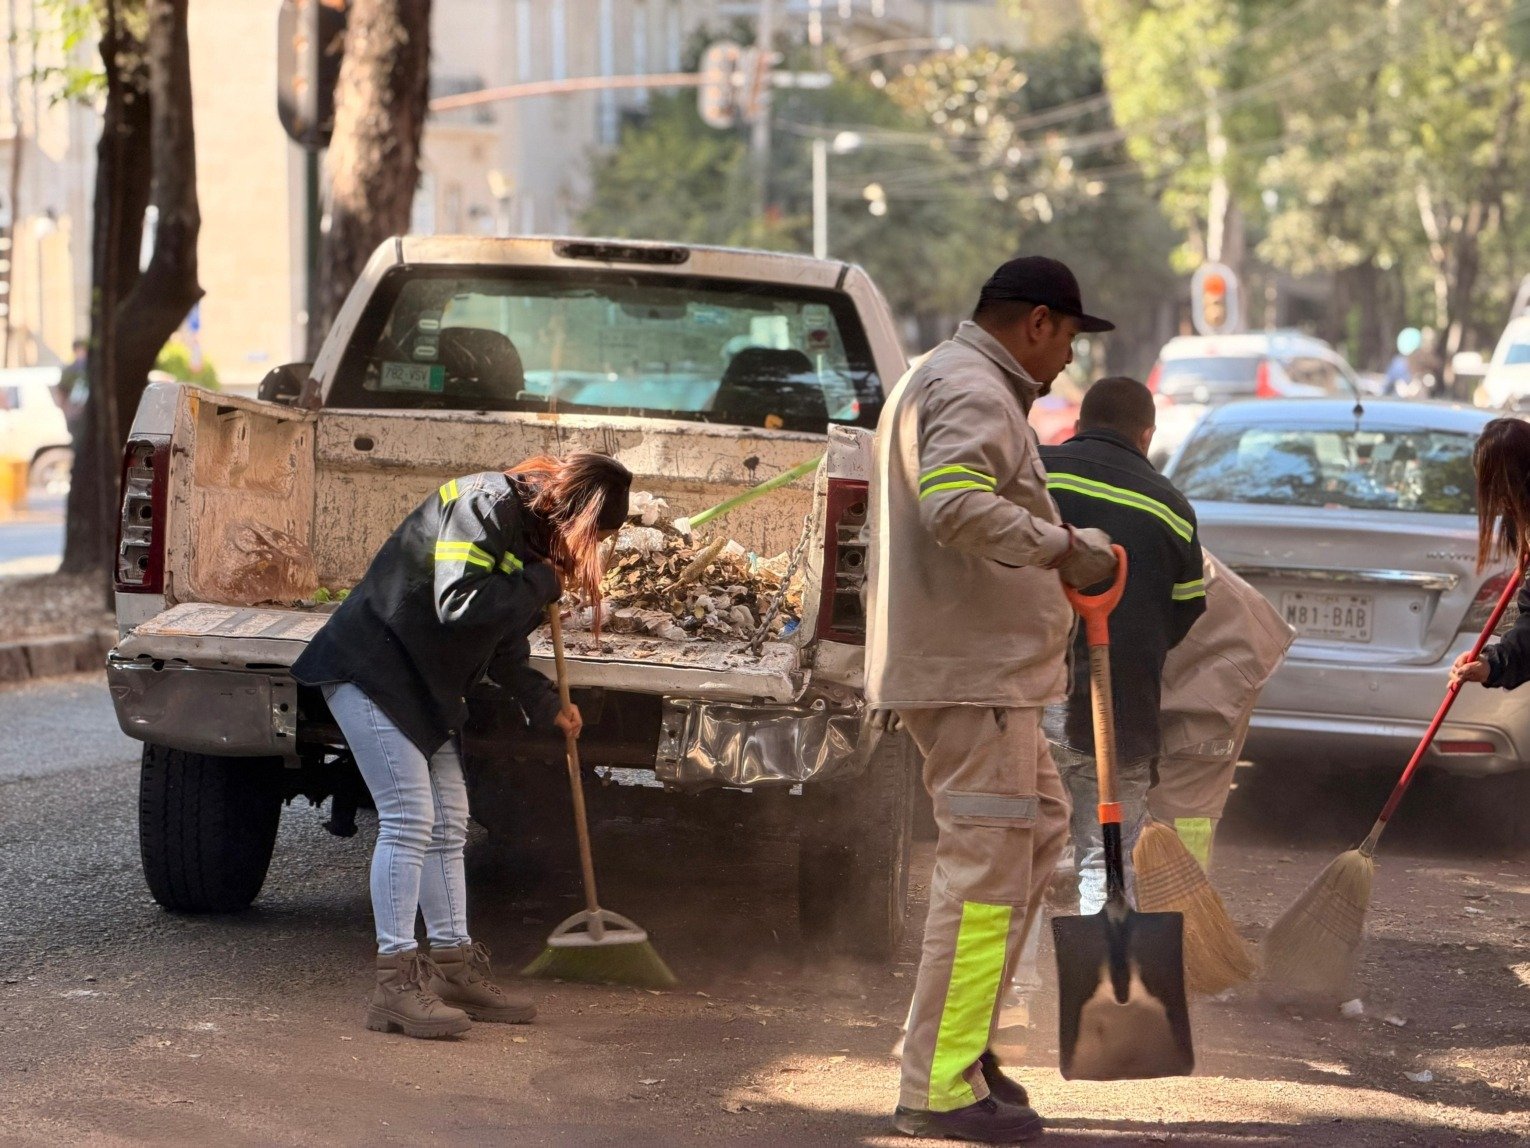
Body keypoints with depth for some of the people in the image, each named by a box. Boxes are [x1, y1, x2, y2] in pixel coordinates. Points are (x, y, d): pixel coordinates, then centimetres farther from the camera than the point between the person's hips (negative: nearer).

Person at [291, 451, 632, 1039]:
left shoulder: (531, 533, 11)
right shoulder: (485, 504, -20)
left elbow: (504, 647, 21)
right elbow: (458, 604, -31)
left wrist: (546, 704, 18)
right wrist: (542, 582, -22)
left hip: (425, 684, 10)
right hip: (371, 668, -10)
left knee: (447, 824, 12)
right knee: (409, 819, -14)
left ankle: (455, 968, 20)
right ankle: (396, 982, -12)